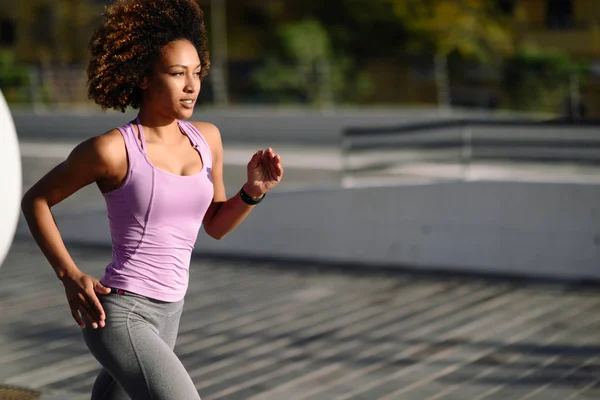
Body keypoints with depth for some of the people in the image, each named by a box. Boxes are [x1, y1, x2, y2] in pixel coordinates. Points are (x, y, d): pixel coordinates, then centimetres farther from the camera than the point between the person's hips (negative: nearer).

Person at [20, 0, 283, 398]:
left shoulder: (207, 138, 3)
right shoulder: (113, 149, -15)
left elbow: (216, 225, 14)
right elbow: (35, 199, -2)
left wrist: (254, 190, -6)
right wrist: (70, 275, -12)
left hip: (165, 315, 8)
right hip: (118, 315, -8)